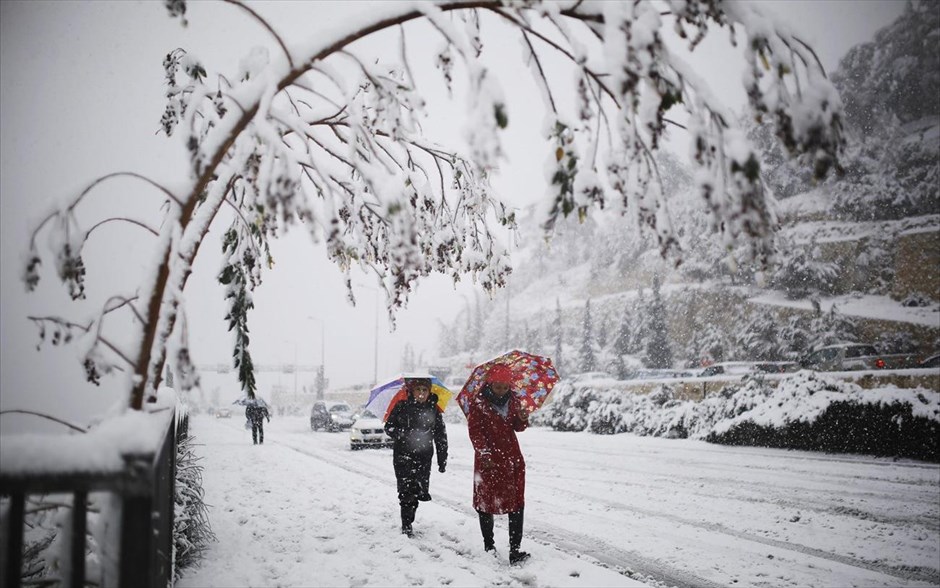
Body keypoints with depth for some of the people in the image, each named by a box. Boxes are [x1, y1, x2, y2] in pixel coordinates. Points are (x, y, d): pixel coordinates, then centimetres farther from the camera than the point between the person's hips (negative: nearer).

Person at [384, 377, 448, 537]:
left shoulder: (433, 410, 4)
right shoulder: (402, 407, -2)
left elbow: (441, 436, 9)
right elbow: (389, 427, 1)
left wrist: (442, 459, 7)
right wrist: (405, 435, -18)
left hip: (424, 457, 2)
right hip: (403, 456, -2)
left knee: (421, 490, 2)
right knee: (407, 489, -8)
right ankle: (406, 525, 3)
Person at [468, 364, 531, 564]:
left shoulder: (513, 400, 6)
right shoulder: (478, 403, -8)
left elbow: (517, 428, 13)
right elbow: (475, 430, -12)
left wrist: (522, 419, -10)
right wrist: (484, 453, -23)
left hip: (512, 457, 4)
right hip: (488, 459, -3)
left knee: (516, 502, -4)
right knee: (487, 501, 8)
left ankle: (515, 549, -4)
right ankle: (488, 544, 25)